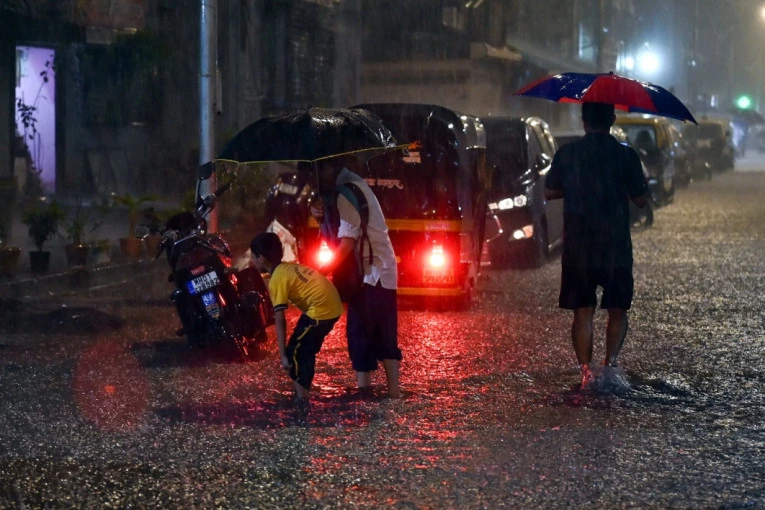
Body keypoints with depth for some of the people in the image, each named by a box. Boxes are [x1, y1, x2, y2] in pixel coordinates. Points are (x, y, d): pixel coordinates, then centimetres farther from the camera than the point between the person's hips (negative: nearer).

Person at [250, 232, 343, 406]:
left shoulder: (277, 280, -10)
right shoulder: (289, 267, 15)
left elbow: (279, 320, -14)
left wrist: (282, 355, -15)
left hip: (321, 309, -9)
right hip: (332, 305, 9)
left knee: (294, 353, -1)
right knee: (305, 350, 20)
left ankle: (301, 399, -1)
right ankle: (303, 394, 28)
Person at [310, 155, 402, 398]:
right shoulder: (356, 184, 16)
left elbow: (347, 242, -20)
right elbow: (338, 229, 15)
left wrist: (323, 271, -13)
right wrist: (321, 214, -3)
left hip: (369, 273, -10)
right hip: (384, 271, 10)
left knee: (360, 334, -6)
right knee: (385, 336, 13)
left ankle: (363, 391, -6)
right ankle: (393, 392, 15)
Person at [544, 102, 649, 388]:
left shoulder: (566, 154, -2)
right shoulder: (626, 156, -6)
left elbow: (549, 192, 6)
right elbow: (640, 200, -2)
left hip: (577, 247, 1)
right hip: (616, 246, -1)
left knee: (582, 312, 6)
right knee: (617, 310, 11)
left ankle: (586, 370, -2)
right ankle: (610, 362, -7)